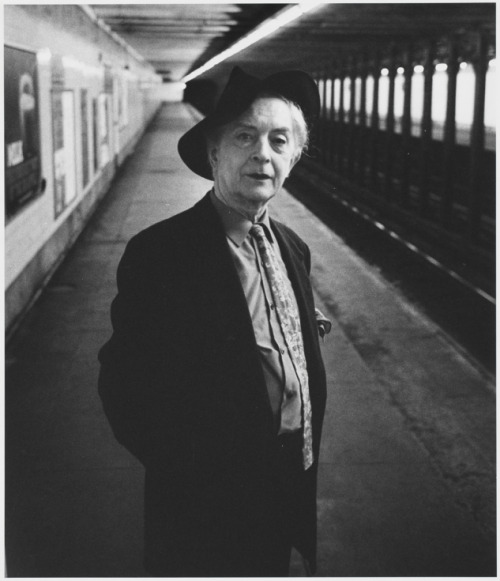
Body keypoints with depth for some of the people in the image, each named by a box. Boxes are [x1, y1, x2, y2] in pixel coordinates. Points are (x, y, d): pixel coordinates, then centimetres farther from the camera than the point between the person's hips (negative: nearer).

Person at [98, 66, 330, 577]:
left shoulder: (292, 248, 4)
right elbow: (125, 389, -16)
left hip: (291, 492, 6)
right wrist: (201, 475, -19)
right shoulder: (159, 253, -18)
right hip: (207, 513, -6)